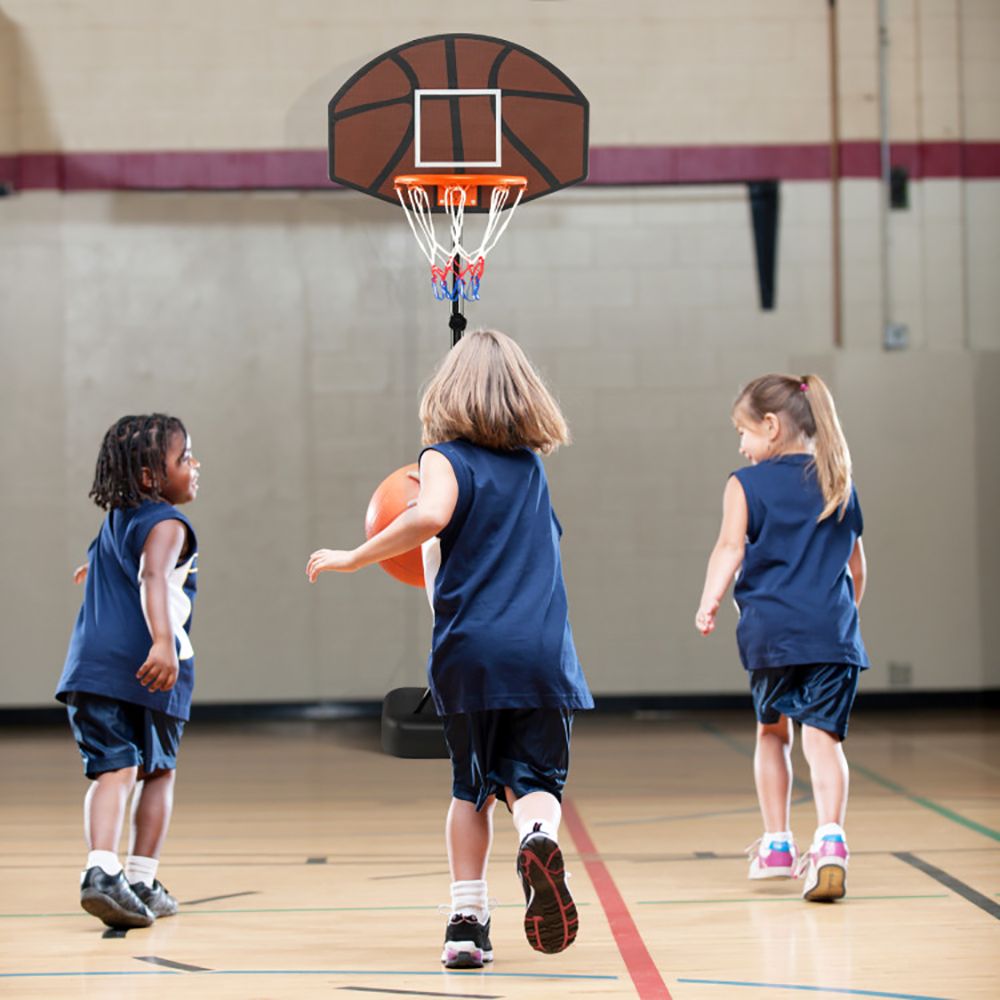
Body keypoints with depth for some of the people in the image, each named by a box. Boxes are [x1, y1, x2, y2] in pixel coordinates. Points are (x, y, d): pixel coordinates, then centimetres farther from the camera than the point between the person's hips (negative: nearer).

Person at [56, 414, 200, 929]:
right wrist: (164, 643, -39)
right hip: (149, 668, -5)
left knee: (113, 770, -3)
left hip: (93, 666, 5)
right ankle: (141, 880, 16)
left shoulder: (115, 520, 20)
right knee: (158, 772, 14)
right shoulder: (167, 525, -5)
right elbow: (153, 579, -24)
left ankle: (101, 868, -26)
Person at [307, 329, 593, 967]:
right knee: (534, 777, 4)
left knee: (472, 786, 12)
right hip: (542, 650, 2)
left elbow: (430, 515, -20)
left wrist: (352, 559, -12)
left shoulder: (447, 456, 1)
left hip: (470, 651, -2)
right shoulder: (531, 464, 16)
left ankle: (468, 919, 7)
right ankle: (540, 838, -30)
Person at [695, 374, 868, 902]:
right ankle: (830, 839, -26)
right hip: (834, 631, 2)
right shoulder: (839, 484, 15)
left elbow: (730, 549, -10)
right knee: (823, 737, -5)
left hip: (771, 631, -1)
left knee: (772, 731, 17)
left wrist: (708, 603, -15)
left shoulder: (746, 485, 4)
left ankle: (776, 844, 25)